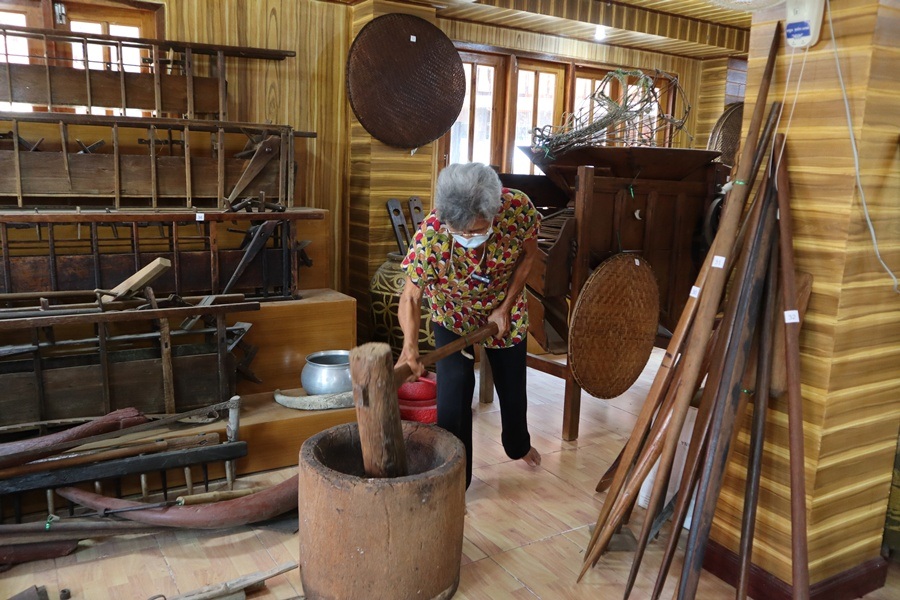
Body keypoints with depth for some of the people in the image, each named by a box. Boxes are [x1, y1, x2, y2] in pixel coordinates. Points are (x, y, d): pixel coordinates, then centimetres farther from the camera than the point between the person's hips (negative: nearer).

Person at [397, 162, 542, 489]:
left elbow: (528, 254, -12)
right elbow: (410, 297, -33)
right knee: (454, 389, -12)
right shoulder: (431, 235, -37)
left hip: (505, 309, 2)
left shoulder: (518, 208, -32)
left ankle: (518, 444, 50)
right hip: (453, 313, -2)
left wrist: (506, 307, -15)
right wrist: (410, 345, -51)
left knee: (513, 385, 18)